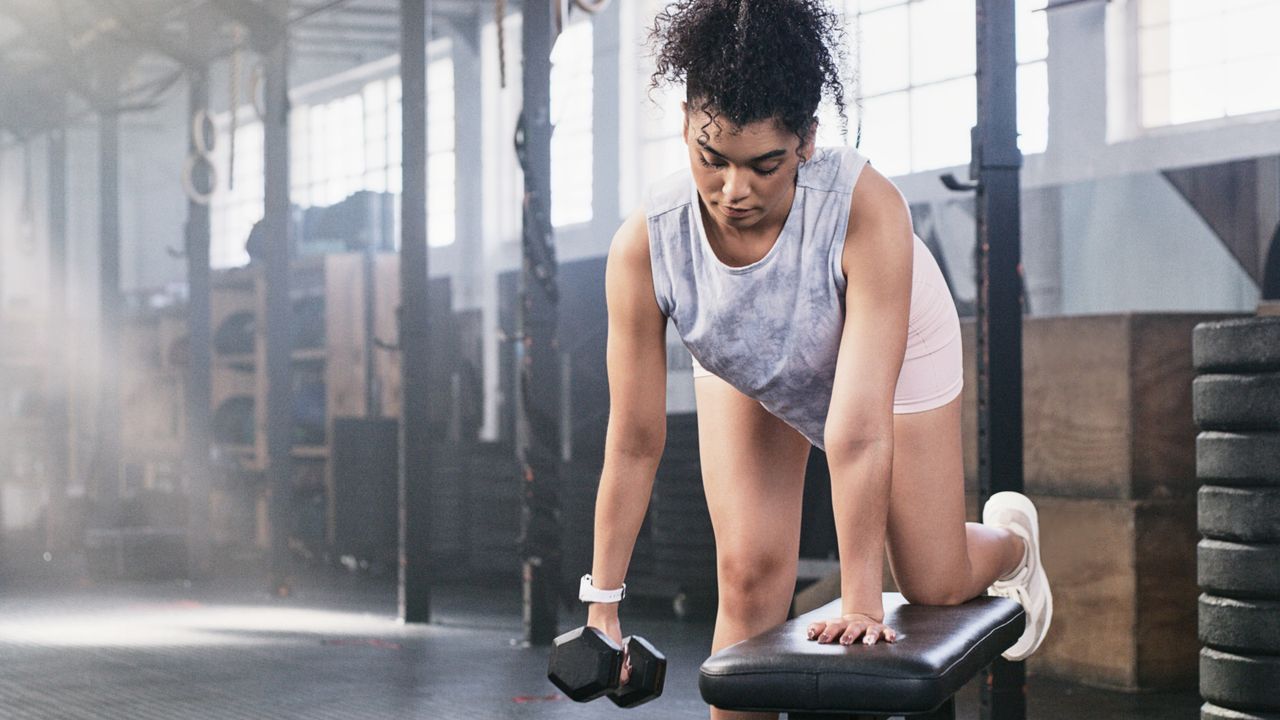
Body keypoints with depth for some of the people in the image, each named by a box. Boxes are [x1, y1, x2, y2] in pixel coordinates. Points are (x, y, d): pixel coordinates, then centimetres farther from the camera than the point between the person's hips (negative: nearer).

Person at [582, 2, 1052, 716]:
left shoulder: (867, 209, -45)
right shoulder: (643, 248, -36)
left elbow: (858, 429, -44)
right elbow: (635, 444, -26)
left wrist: (859, 602, -41)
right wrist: (602, 603, -22)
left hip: (889, 343, -1)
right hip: (745, 369, 1)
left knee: (934, 583, 9)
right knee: (749, 573, -12)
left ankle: (1012, 537, 46)